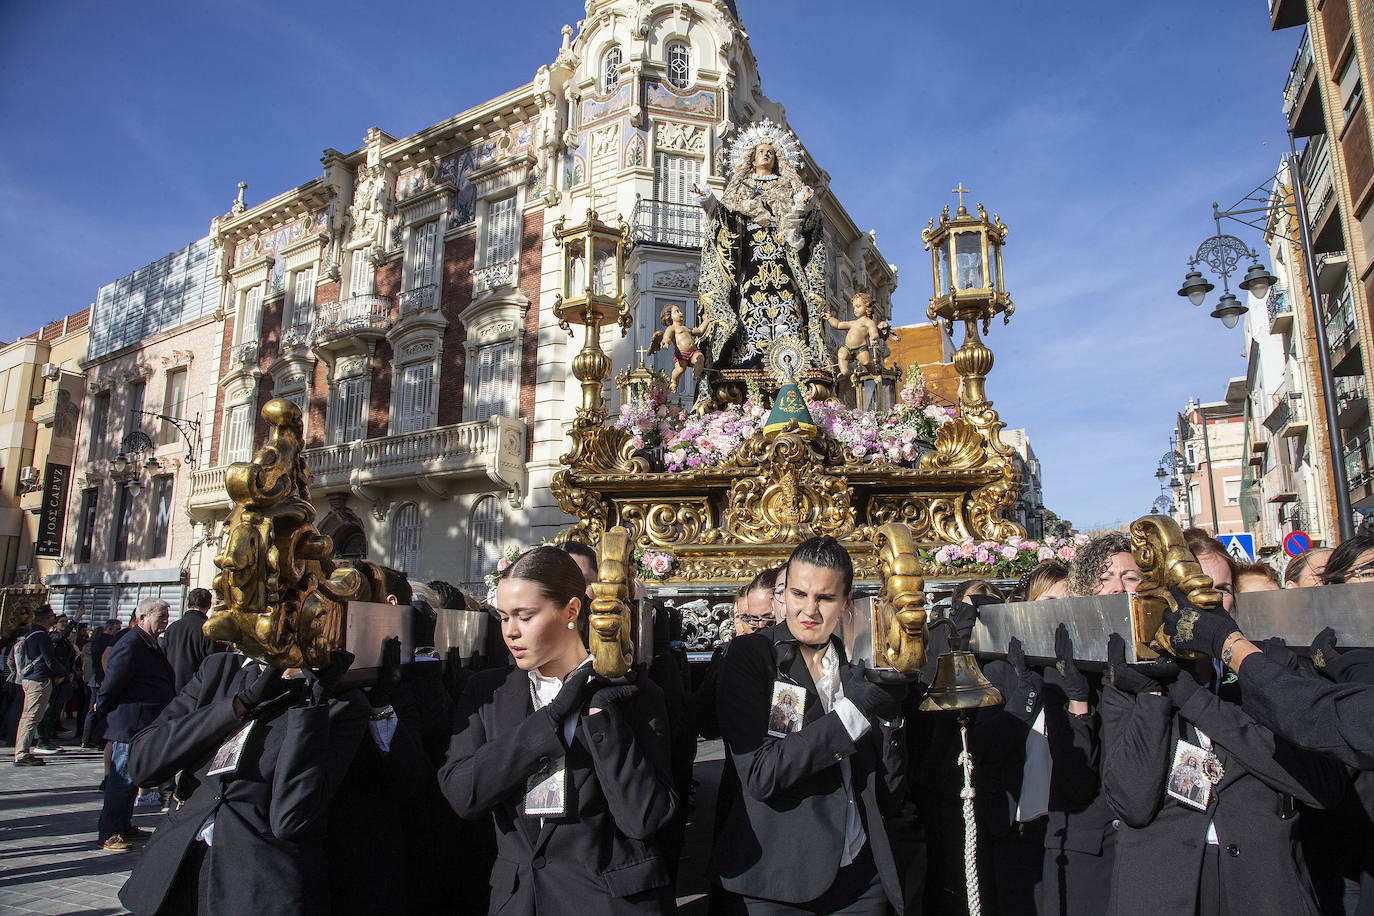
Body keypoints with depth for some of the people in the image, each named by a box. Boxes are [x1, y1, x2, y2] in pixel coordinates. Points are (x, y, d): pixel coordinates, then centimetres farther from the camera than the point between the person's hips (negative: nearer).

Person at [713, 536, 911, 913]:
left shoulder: (858, 664, 3)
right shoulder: (750, 655, -9)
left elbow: (891, 797, 2)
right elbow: (759, 775, -21)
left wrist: (890, 715, -13)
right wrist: (853, 712, -21)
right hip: (779, 883, -3)